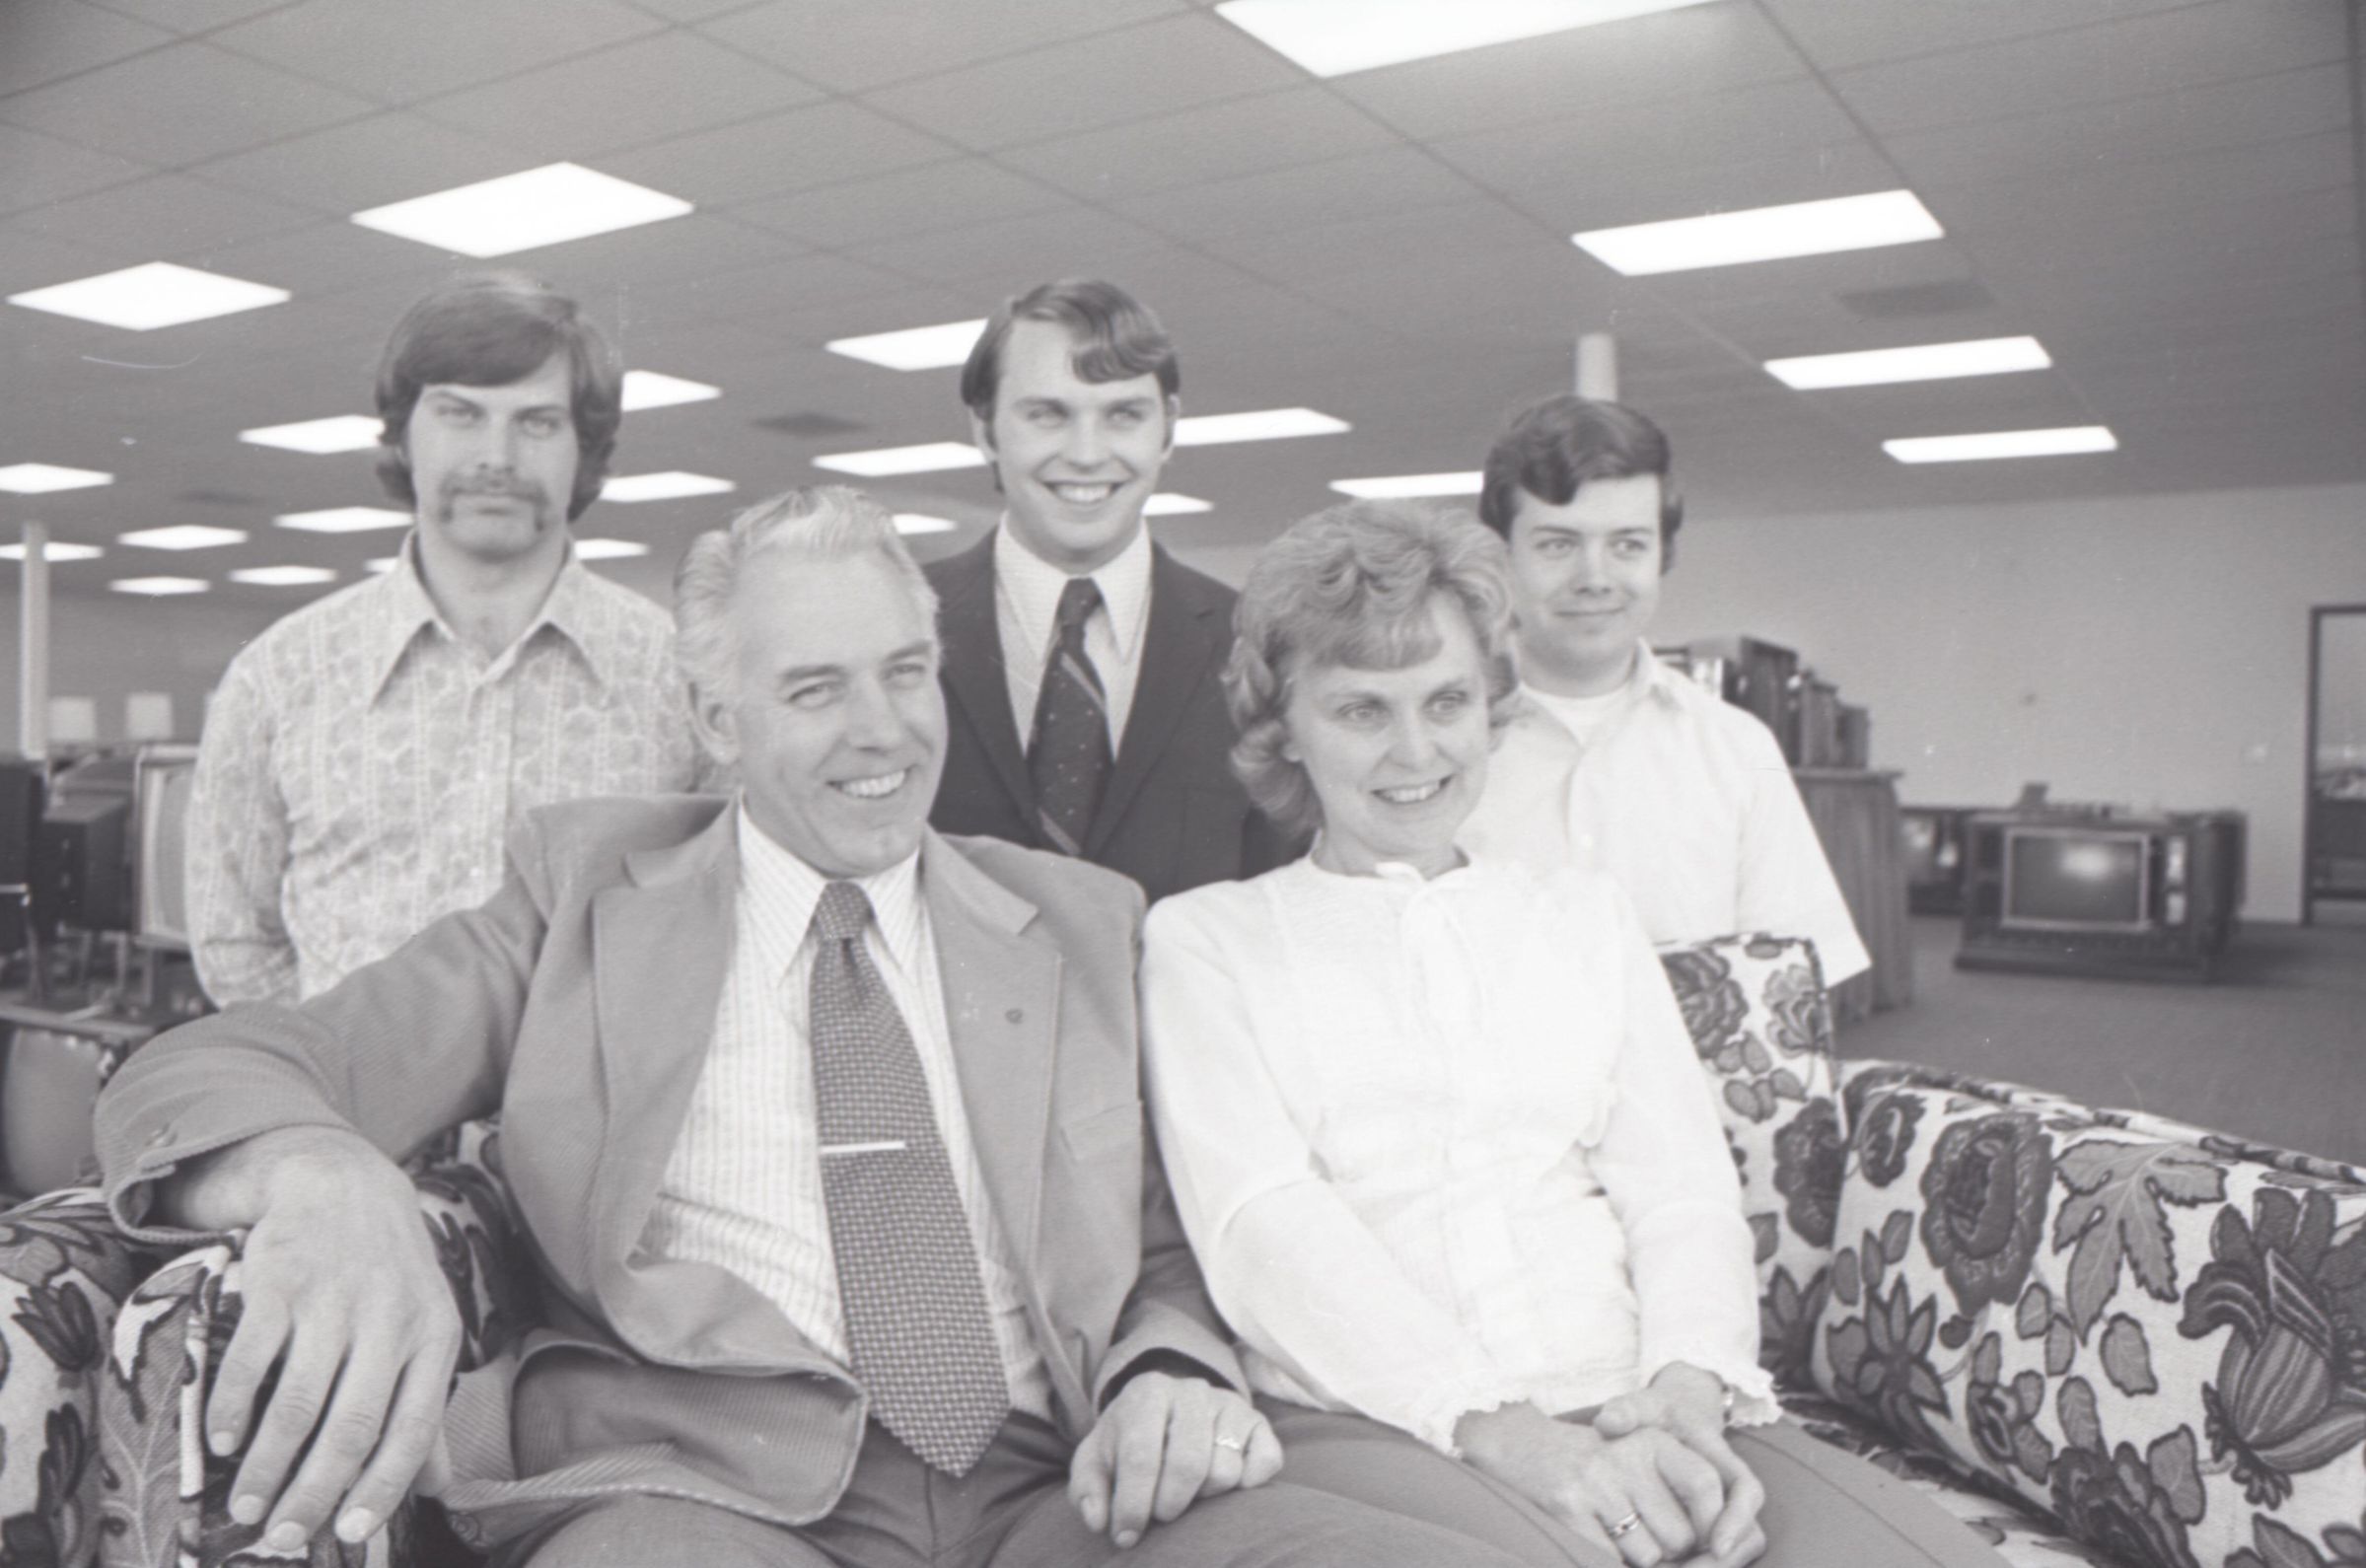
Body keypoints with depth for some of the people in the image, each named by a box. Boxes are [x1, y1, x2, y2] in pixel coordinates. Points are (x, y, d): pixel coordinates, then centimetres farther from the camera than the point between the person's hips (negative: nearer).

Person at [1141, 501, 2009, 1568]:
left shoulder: (1586, 914, 21)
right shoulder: (1204, 939, 10)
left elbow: (1682, 1181, 11)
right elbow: (1259, 1222, -5)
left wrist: (1689, 1383, -11)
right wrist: (1501, 1430, -18)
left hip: (1633, 1412, 4)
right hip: (1371, 1425, -3)